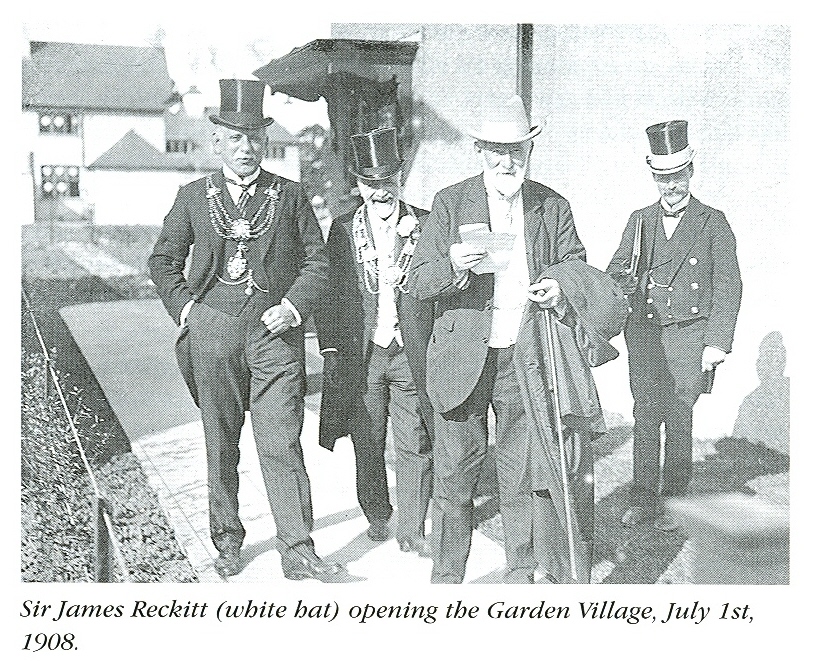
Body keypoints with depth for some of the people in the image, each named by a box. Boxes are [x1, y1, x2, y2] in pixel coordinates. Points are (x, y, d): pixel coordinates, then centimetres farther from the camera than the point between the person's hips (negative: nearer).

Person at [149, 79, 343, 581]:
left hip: (275, 332, -1)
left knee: (282, 444, -7)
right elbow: (163, 260, 17)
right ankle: (227, 540, 26)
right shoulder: (194, 197, 9)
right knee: (220, 445, 11)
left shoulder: (290, 196, 7)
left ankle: (298, 551, -1)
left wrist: (293, 307, -6)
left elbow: (317, 261, 8)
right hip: (213, 332, 2)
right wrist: (183, 306, 3)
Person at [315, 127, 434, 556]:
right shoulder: (342, 230, 6)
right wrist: (330, 348, 0)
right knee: (368, 444, 11)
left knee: (414, 446, 0)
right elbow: (329, 292, 7)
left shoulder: (426, 225, 3)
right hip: (360, 355, 1)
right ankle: (377, 517, 30)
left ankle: (412, 532, 11)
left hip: (413, 355, -1)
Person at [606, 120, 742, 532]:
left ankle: (671, 498, 7)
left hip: (687, 335, -2)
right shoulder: (639, 221, 14)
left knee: (678, 417, -4)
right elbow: (615, 274, 14)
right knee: (645, 416, 3)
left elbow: (728, 286, 2)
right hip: (642, 333, 3)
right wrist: (629, 281, -11)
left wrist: (717, 342, -7)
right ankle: (642, 499, 11)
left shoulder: (713, 223, 5)